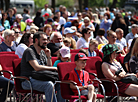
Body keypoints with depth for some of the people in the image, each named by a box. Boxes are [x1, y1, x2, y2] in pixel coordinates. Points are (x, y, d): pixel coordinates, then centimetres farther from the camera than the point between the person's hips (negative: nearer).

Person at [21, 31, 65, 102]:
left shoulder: (43, 52, 16)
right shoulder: (29, 51, -10)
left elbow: (48, 68, 18)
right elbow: (37, 68, -22)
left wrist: (48, 56, 3)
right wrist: (54, 68, -15)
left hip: (40, 79, 8)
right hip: (28, 81, -8)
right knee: (49, 84, -33)